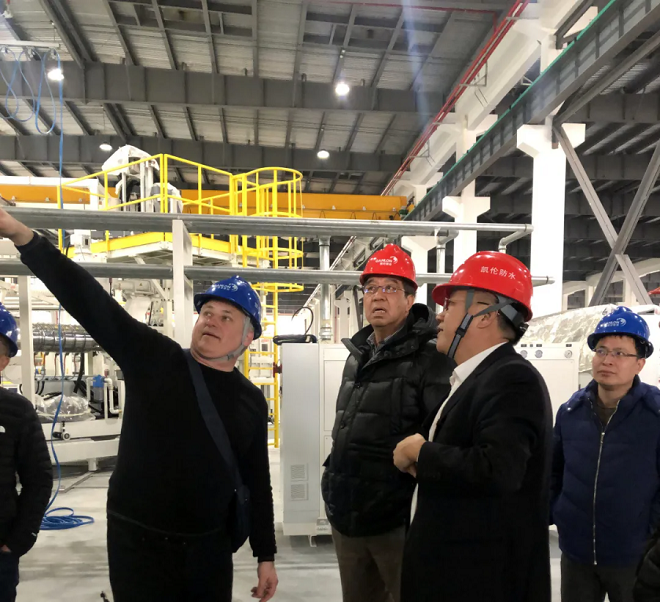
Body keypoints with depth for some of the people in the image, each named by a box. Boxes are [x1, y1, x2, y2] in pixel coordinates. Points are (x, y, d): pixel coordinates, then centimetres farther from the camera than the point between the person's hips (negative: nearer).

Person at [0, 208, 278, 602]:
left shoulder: (252, 401, 1)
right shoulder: (155, 359, -8)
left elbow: (257, 481, 7)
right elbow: (89, 301, -16)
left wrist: (266, 555, 8)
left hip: (211, 547, 3)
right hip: (137, 541, -2)